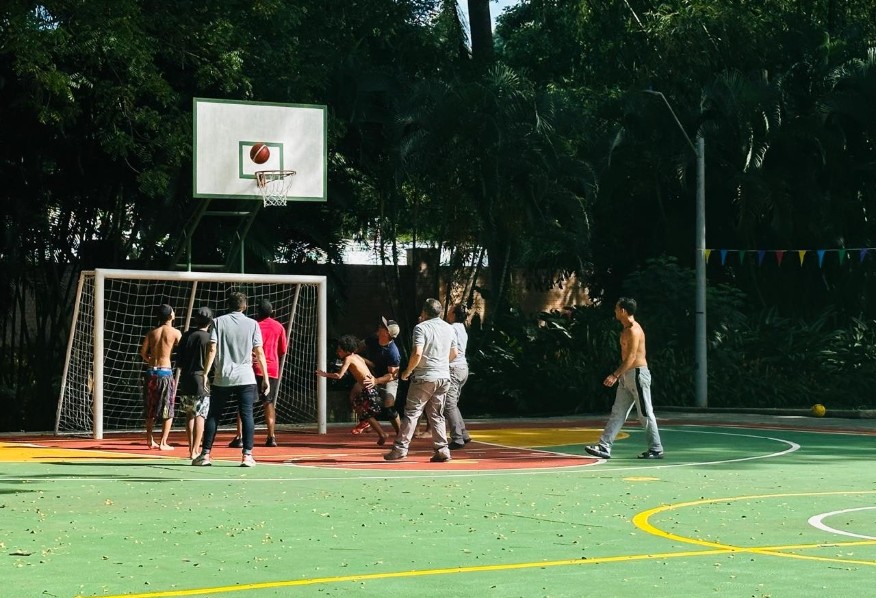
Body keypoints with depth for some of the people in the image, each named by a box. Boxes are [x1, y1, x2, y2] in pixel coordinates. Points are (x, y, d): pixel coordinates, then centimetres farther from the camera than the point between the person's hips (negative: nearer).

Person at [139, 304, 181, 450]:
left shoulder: (151, 332, 7)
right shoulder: (175, 333, -3)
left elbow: (143, 353, 4)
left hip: (151, 372, 4)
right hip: (166, 372, -4)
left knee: (150, 410, 16)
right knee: (168, 410, 3)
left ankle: (150, 440, 19)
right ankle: (163, 442, -2)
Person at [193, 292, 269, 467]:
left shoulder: (218, 322, 3)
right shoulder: (252, 324, 3)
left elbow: (212, 349, -5)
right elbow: (259, 353, 1)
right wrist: (265, 378, 5)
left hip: (222, 378, 1)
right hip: (246, 378, -1)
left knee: (213, 416, 7)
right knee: (246, 415, 0)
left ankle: (205, 454, 6)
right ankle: (247, 456, -6)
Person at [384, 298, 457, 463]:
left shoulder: (421, 328, -9)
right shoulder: (449, 328, 11)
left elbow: (417, 353, -20)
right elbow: (454, 354, 19)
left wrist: (407, 371, -7)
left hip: (424, 377, -5)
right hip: (444, 377, 5)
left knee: (412, 412, -1)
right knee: (437, 415, 12)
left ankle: (400, 448, -4)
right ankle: (442, 450, 5)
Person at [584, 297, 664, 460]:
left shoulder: (633, 330, -15)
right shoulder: (627, 330, 15)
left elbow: (631, 357, -21)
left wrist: (615, 375, -25)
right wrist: (618, 375, 21)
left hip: (637, 374, -10)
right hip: (627, 376, 10)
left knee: (645, 414, -3)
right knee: (617, 413, 6)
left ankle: (656, 449, 4)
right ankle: (604, 447, 4)